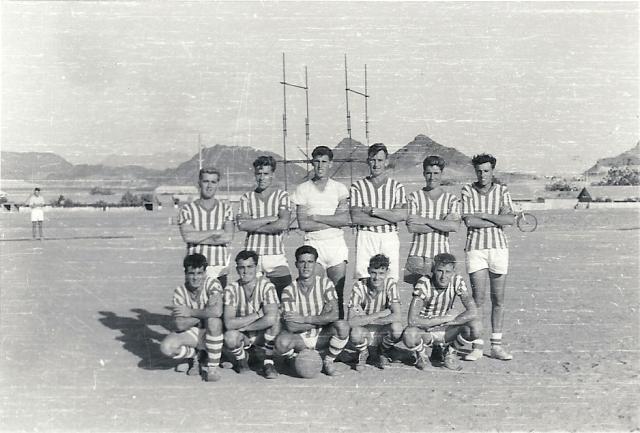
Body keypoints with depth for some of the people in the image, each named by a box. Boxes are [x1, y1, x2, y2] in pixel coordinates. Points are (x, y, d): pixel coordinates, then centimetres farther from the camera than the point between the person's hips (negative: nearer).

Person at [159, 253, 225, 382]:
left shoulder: (212, 284, -17)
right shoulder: (180, 292, -9)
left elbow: (217, 311, -36)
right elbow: (180, 325, -17)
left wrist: (190, 312, -24)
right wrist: (205, 313, -23)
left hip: (214, 332, -3)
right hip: (192, 333, 3)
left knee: (213, 320, -37)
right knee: (166, 347, -24)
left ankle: (212, 368, -20)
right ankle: (194, 357, 9)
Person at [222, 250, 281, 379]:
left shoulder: (266, 285, -15)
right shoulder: (231, 289, -12)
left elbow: (271, 318, -30)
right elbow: (229, 324, -23)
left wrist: (242, 325, -22)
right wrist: (258, 314, -24)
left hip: (263, 334, 0)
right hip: (241, 335, 1)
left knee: (274, 318, -32)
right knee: (229, 337, -34)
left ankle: (268, 363, -12)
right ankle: (242, 357, 4)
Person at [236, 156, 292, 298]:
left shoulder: (282, 195, 5)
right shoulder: (247, 197, 9)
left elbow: (283, 224, -10)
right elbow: (242, 225, -6)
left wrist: (254, 227, -5)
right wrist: (270, 218, -8)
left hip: (276, 256, -1)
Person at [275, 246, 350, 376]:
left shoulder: (325, 283, -6)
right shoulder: (289, 290, -10)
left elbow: (334, 315, -19)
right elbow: (291, 327, -19)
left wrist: (304, 319, -23)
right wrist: (321, 319, -17)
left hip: (322, 336, 1)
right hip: (300, 338, -1)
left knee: (343, 326, -29)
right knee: (281, 342, -34)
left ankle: (329, 361, -2)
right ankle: (294, 359, 4)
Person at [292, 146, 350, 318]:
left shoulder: (340, 188, 8)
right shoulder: (303, 189, 6)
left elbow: (344, 219, -6)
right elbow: (303, 224, -4)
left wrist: (316, 217, -7)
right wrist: (333, 222, -6)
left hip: (336, 243, 1)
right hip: (312, 243, -1)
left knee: (338, 293, 1)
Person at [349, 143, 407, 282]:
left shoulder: (397, 186, 10)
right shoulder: (357, 187, 7)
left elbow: (402, 215, -4)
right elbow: (355, 217, -6)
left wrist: (373, 210, -7)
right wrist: (390, 218, -6)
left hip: (389, 238, 1)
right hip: (366, 238, -1)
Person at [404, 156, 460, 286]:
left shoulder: (451, 199, 9)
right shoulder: (414, 197, 6)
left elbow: (454, 226, -8)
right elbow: (411, 227, -7)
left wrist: (425, 220, -12)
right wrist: (442, 224, -9)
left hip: (442, 255, 1)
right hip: (418, 254, -1)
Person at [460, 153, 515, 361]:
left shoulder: (502, 190, 7)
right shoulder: (467, 191, 2)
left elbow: (510, 219, -6)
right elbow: (469, 221, -10)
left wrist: (484, 215, -11)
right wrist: (498, 220, -6)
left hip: (499, 246, 2)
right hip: (475, 247, -2)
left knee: (498, 299, 6)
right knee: (478, 299, -4)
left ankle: (496, 345, 15)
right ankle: (477, 346, 3)